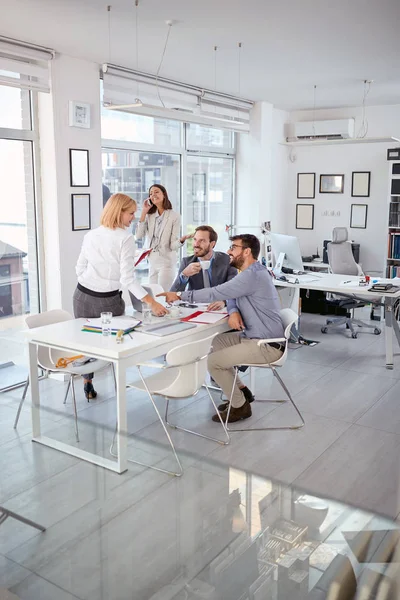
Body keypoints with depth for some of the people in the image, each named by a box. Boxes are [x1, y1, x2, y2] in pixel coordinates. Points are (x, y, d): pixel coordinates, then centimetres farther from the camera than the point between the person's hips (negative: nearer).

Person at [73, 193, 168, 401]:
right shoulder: (125, 238, -16)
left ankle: (87, 384, 25)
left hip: (82, 296, 5)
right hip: (109, 300, -5)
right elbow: (127, 279, -21)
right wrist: (152, 302, -21)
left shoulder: (90, 235, 2)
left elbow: (80, 268, 8)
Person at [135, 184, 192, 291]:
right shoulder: (149, 216, 6)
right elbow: (139, 236, -7)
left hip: (167, 262, -5)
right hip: (152, 262, 5)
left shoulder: (174, 216, -8)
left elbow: (173, 245, -10)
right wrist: (144, 212, -5)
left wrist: (182, 240, -32)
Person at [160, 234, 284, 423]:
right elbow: (231, 296, 16)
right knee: (214, 343, 16)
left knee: (213, 362, -14)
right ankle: (241, 392, 21)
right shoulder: (252, 272, 11)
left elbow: (216, 293, -24)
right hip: (254, 335, 11)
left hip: (267, 345, -11)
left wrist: (179, 295, -16)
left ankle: (240, 406, 5)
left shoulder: (252, 275, -22)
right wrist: (233, 312, -9)